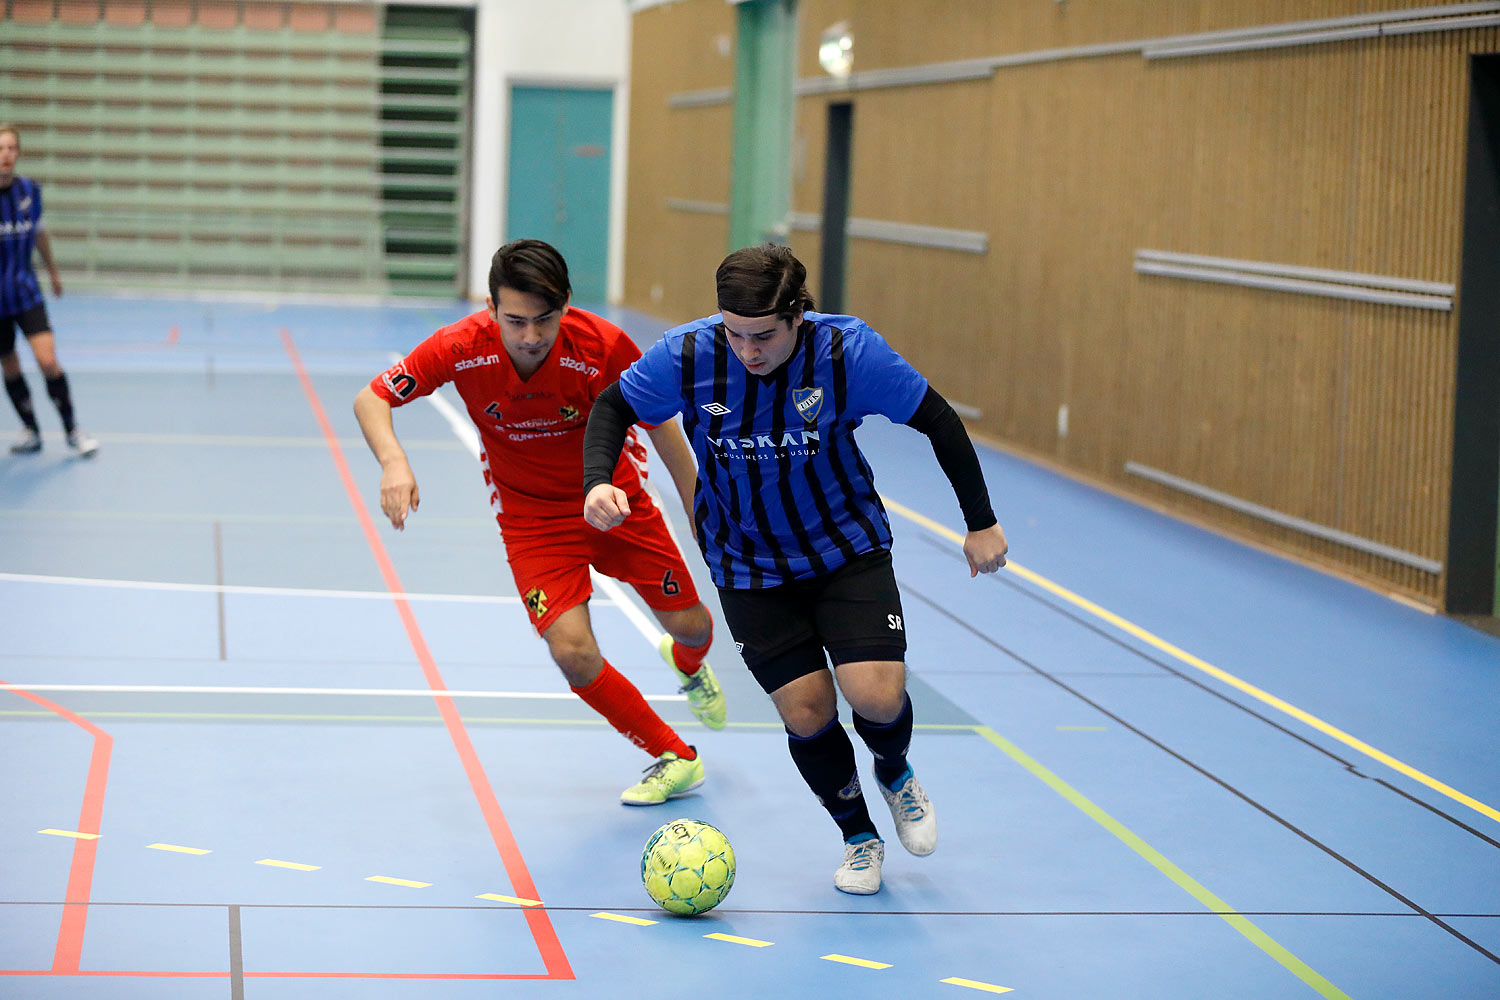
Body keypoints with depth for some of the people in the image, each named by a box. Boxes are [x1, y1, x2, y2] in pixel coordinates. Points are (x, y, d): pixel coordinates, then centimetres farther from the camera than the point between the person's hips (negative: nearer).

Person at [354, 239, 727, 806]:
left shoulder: (604, 346, -26)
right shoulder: (462, 348, -25)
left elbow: (661, 425, -11)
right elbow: (372, 399, -16)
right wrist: (393, 461, -36)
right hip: (532, 519, 0)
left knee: (690, 624, 7)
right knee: (572, 651, -18)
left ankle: (688, 665, 50)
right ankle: (673, 758, 5)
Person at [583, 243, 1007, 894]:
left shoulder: (847, 351, -23)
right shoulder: (687, 356, -21)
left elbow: (937, 419, -12)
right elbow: (614, 406, -3)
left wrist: (981, 523, -6)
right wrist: (598, 481, -21)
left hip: (848, 546, -1)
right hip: (747, 565, 1)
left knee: (876, 696, -16)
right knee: (806, 712, -7)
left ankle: (894, 772, 22)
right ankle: (859, 837, 21)